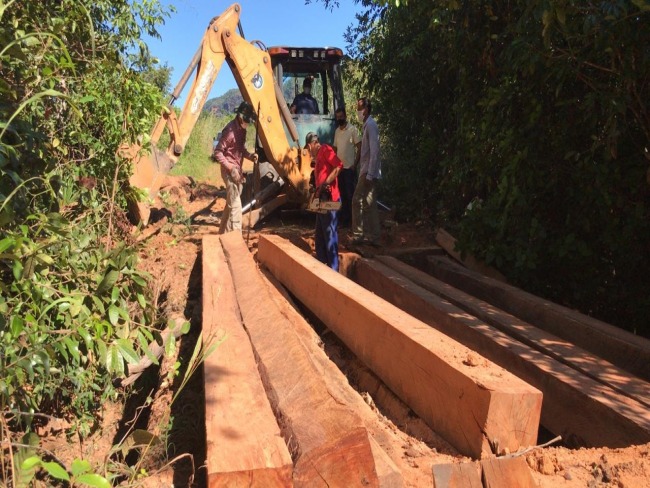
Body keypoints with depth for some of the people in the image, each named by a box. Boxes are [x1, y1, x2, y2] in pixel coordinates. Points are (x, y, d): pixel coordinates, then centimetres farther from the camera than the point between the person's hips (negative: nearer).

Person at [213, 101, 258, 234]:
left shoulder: (242, 129, 8)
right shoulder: (230, 130, -19)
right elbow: (217, 152, -18)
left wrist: (249, 156, 0)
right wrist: (231, 168, -21)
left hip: (237, 170, 9)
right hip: (230, 171, -9)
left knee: (231, 203, 15)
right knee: (235, 205, -9)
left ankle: (223, 233, 27)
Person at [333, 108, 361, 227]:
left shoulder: (352, 129, -6)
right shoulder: (337, 131, 13)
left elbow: (359, 147, -9)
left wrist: (355, 164, -14)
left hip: (349, 168, -6)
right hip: (339, 168, 6)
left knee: (350, 195, -3)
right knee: (342, 195, 10)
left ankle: (352, 220, 4)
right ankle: (343, 220, 17)